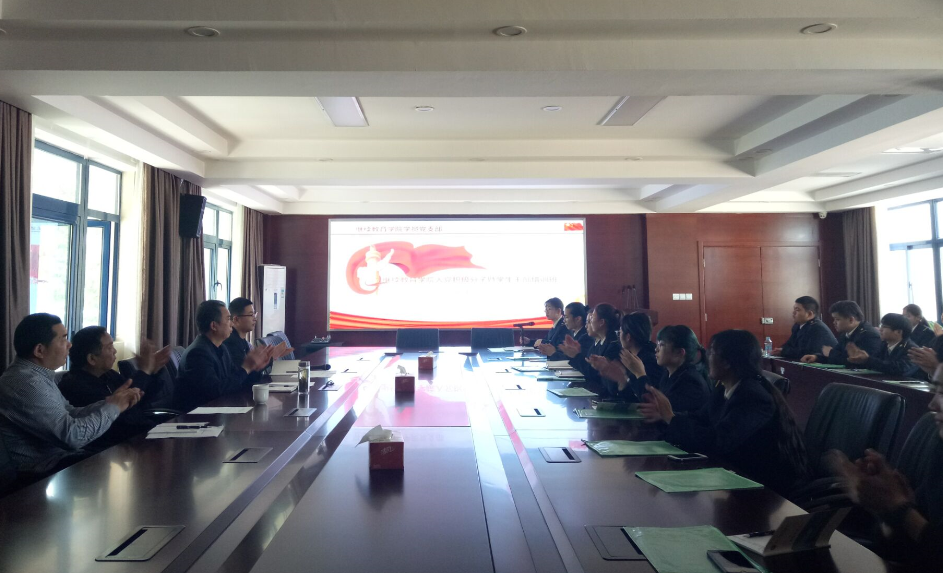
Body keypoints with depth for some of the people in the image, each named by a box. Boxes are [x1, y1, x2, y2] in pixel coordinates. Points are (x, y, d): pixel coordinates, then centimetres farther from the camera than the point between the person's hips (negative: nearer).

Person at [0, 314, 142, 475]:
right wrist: (112, 407, -14)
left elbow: (70, 415, 9)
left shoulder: (37, 375, 9)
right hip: (48, 472, -9)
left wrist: (109, 401, -4)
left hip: (58, 457, 9)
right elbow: (72, 435, -27)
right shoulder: (26, 384, -24)